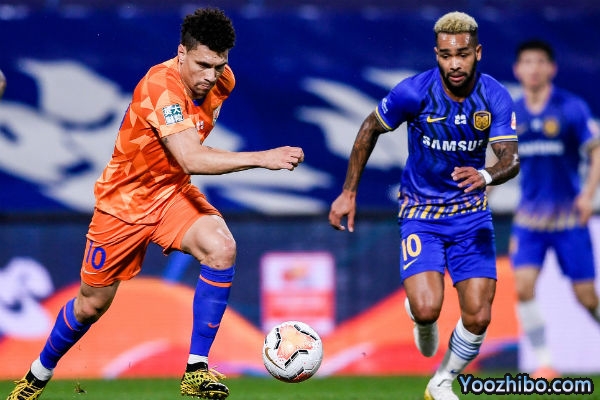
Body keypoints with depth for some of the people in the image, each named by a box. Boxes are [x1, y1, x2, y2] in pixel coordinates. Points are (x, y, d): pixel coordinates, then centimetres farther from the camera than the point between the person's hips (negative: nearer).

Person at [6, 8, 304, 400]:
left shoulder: (221, 80, -11)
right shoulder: (161, 87, -33)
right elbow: (192, 159, -47)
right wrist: (262, 158, -53)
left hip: (173, 191, 5)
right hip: (125, 199, -4)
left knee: (222, 249, -27)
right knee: (92, 305, 10)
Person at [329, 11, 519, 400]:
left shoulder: (495, 97, -14)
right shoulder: (414, 92, -18)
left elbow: (511, 159, -20)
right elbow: (370, 128, -1)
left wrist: (486, 175, -44)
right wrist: (348, 192, 1)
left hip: (472, 214, 2)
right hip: (421, 213, -2)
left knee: (478, 317, -6)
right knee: (427, 308, -23)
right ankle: (421, 320, 17)